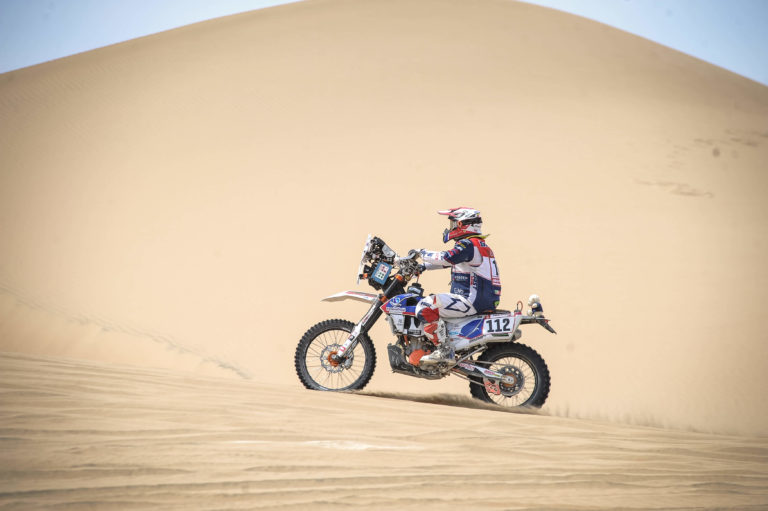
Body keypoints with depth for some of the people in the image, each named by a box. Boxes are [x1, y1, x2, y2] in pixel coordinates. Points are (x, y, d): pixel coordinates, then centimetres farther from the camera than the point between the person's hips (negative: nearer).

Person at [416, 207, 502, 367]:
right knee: (433, 301, 26)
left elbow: (445, 258, -25)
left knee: (425, 307, -20)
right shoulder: (480, 244, 21)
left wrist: (422, 253, -10)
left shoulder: (468, 244, -12)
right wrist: (422, 267, 19)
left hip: (472, 300, -11)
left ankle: (444, 352, -20)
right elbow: (447, 261, 25)